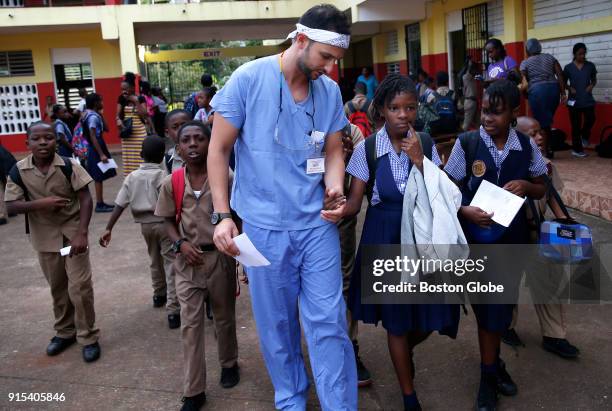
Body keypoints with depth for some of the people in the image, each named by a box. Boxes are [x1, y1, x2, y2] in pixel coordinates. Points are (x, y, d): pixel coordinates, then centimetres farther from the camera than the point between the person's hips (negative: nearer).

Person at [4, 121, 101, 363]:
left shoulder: (69, 166, -13)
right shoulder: (18, 172, -7)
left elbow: (85, 199, -12)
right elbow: (11, 207, -7)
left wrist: (81, 233, -20)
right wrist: (40, 203, -24)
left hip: (72, 234, -3)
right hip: (45, 238, 3)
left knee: (79, 286, -5)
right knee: (58, 288, 17)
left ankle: (88, 337, 11)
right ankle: (65, 332, 35)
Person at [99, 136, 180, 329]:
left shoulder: (132, 177, 2)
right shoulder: (162, 176, -12)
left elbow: (119, 205, -3)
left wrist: (108, 228, -2)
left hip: (145, 224, 6)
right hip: (164, 223, -6)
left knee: (155, 261, 26)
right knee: (171, 265, -4)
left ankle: (159, 295, 45)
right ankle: (173, 311, -11)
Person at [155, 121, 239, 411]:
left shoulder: (225, 178, -10)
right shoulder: (172, 183, -4)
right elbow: (169, 221, 7)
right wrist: (181, 243, -11)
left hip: (220, 257, -1)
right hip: (188, 262, 1)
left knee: (224, 317, 17)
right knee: (190, 325, 3)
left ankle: (229, 364, 44)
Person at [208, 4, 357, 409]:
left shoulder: (330, 90, 2)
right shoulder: (248, 79, -9)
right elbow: (219, 150, -5)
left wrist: (335, 190, -10)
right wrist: (222, 215, -10)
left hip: (318, 223, 2)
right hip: (265, 226, -2)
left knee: (329, 322, 2)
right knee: (277, 325, 12)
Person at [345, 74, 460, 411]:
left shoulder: (424, 143, -3)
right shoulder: (367, 149, -9)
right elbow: (354, 203, -7)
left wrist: (419, 161, -19)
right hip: (386, 238, -2)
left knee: (431, 314, 9)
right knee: (396, 319, 9)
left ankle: (405, 350, 47)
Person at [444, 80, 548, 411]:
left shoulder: (526, 145, -3)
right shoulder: (466, 143, -10)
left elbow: (541, 189, 9)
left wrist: (525, 186, -13)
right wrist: (467, 211, -23)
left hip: (513, 237, 3)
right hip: (477, 237, -2)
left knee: (503, 304, 15)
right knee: (486, 306, 6)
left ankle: (492, 364, 39)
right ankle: (490, 376, 24)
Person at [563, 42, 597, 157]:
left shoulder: (590, 66, 4)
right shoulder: (568, 68, 0)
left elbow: (594, 79, 15)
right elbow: (563, 82, 8)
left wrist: (591, 85, -6)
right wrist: (570, 88, -10)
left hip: (588, 100, 1)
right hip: (574, 100, -1)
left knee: (591, 119, -13)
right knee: (576, 125, 3)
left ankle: (584, 136, 20)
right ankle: (577, 149, 11)